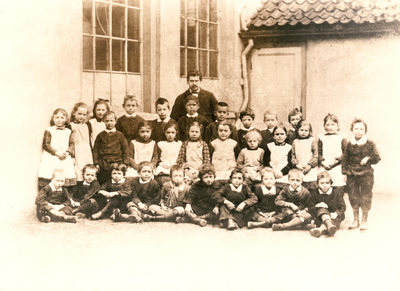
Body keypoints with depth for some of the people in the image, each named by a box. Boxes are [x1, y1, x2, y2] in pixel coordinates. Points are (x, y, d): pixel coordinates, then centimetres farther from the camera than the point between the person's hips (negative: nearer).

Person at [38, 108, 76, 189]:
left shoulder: (68, 132, 14)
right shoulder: (49, 130, 3)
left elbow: (72, 144, 9)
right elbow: (46, 144, -4)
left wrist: (67, 153, -11)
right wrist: (56, 152, -14)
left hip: (65, 159, 3)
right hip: (51, 160, -3)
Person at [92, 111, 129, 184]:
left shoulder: (119, 135, 4)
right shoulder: (100, 135, 8)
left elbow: (125, 149, 5)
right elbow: (96, 150, 9)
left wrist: (125, 164, 0)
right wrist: (96, 163, 1)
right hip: (103, 166, 1)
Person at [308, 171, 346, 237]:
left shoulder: (337, 192, 1)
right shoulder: (314, 193, 2)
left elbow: (342, 207, -1)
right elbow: (310, 209, 0)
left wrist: (336, 213, -22)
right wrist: (316, 206, -23)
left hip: (334, 216, 0)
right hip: (320, 217, 1)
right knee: (321, 209, -32)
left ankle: (321, 229, -66)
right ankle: (329, 225, -60)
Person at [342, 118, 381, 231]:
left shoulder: (370, 144, -2)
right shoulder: (349, 144, 4)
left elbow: (377, 158, 2)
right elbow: (345, 159, 9)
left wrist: (368, 158, -16)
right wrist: (344, 172, 3)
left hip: (366, 175, -2)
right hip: (352, 175, 2)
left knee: (365, 198, 2)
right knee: (353, 197, 8)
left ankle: (364, 221, 17)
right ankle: (356, 220, 23)